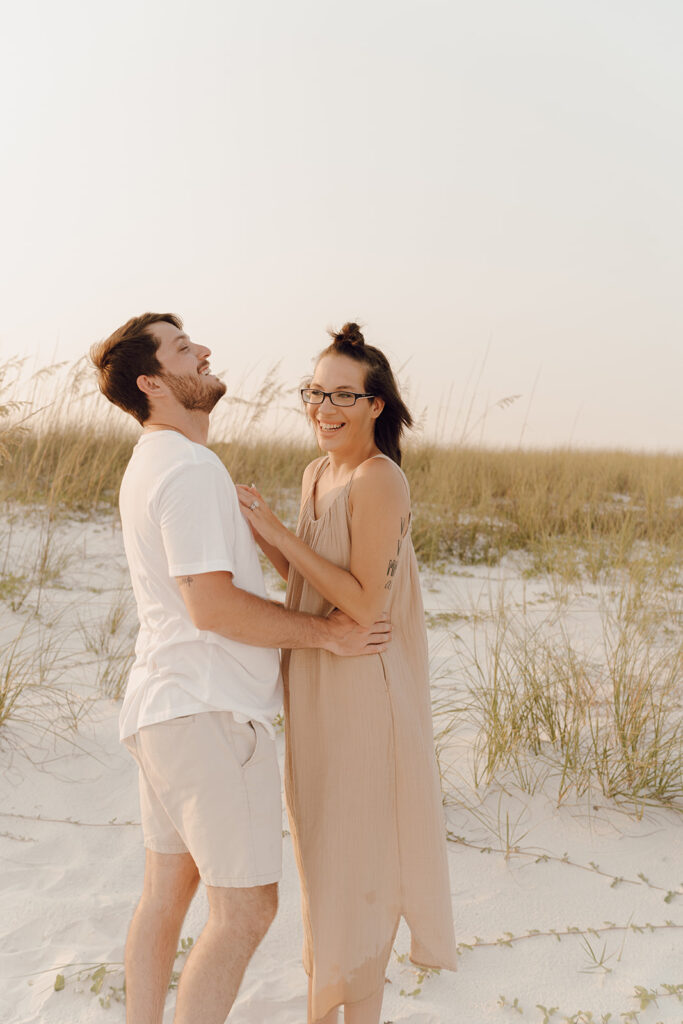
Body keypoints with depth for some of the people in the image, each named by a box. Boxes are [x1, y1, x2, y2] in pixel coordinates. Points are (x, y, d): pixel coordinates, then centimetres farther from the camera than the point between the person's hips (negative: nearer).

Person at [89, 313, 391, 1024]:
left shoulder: (150, 465, 15)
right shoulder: (189, 469, -17)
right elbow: (212, 605, -23)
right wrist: (325, 633, -14)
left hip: (160, 710, 10)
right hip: (209, 713, -10)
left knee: (167, 891, 19)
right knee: (245, 909, -2)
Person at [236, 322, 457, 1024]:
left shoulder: (378, 479, -19)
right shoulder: (317, 474, 7)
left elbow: (365, 603, -23)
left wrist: (275, 528, -22)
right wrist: (256, 528, -3)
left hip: (364, 695, -9)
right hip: (316, 688, 9)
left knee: (358, 867, 5)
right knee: (322, 855, 19)